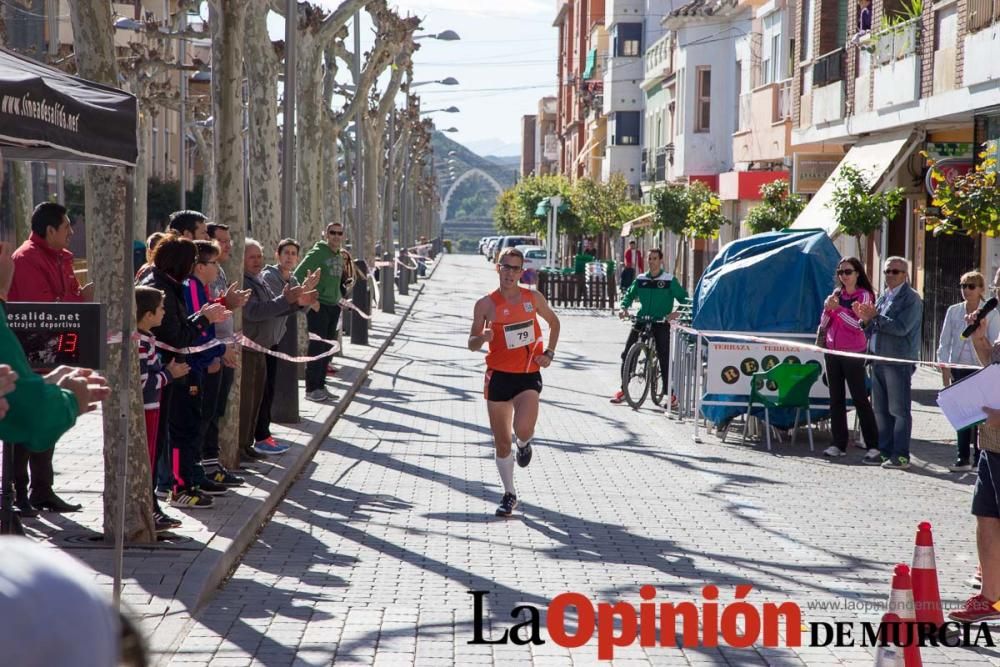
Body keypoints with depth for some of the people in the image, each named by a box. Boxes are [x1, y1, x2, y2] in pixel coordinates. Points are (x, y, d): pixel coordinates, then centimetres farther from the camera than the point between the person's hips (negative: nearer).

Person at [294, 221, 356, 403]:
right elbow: (298, 275, -16)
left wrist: (342, 295, 12)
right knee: (317, 347, -7)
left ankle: (320, 385, 18)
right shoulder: (317, 253, -11)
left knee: (327, 348, 11)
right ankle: (311, 388, -2)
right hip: (318, 306, -7)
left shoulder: (341, 256, 12)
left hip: (334, 306, 7)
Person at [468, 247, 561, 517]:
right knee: (501, 441, 5)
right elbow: (472, 344, 1)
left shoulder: (533, 298, 1)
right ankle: (509, 494, 23)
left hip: (528, 375, 0)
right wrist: (482, 337, -22)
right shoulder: (486, 304, -4)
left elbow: (554, 322, 19)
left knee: (523, 430, -23)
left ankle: (523, 443, 15)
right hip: (499, 375, 0)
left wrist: (549, 353, 6)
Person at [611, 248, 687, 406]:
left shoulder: (670, 280, -2)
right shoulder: (641, 279, 9)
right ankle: (623, 390, 9)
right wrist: (624, 307, -5)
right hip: (641, 320, 3)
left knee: (664, 357, -9)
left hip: (661, 323, -3)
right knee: (627, 354, -2)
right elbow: (629, 294, 15)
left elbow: (684, 298, -1)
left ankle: (670, 393, 0)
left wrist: (677, 312, -19)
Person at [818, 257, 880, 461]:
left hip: (853, 354, -6)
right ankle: (839, 444, 12)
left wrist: (838, 308, -19)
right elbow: (824, 325, 10)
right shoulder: (837, 294, 11)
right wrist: (828, 308, -8)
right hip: (832, 352, 6)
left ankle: (873, 446, -7)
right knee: (836, 398, 7)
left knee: (860, 398, -8)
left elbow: (860, 325, -15)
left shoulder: (864, 295, -5)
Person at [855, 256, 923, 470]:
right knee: (880, 410, 11)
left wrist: (875, 316, -15)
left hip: (899, 361, -8)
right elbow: (871, 330, 21)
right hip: (878, 360, 8)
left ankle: (900, 456, -4)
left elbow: (902, 328, -17)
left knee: (899, 410, -6)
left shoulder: (911, 298, -5)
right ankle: (884, 451, 17)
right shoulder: (883, 297, 18)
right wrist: (866, 319, 0)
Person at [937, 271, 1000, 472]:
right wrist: (944, 366, 1)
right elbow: (945, 340, 8)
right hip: (958, 368, 3)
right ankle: (963, 458, 11)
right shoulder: (953, 311, 5)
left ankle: (980, 458, 6)